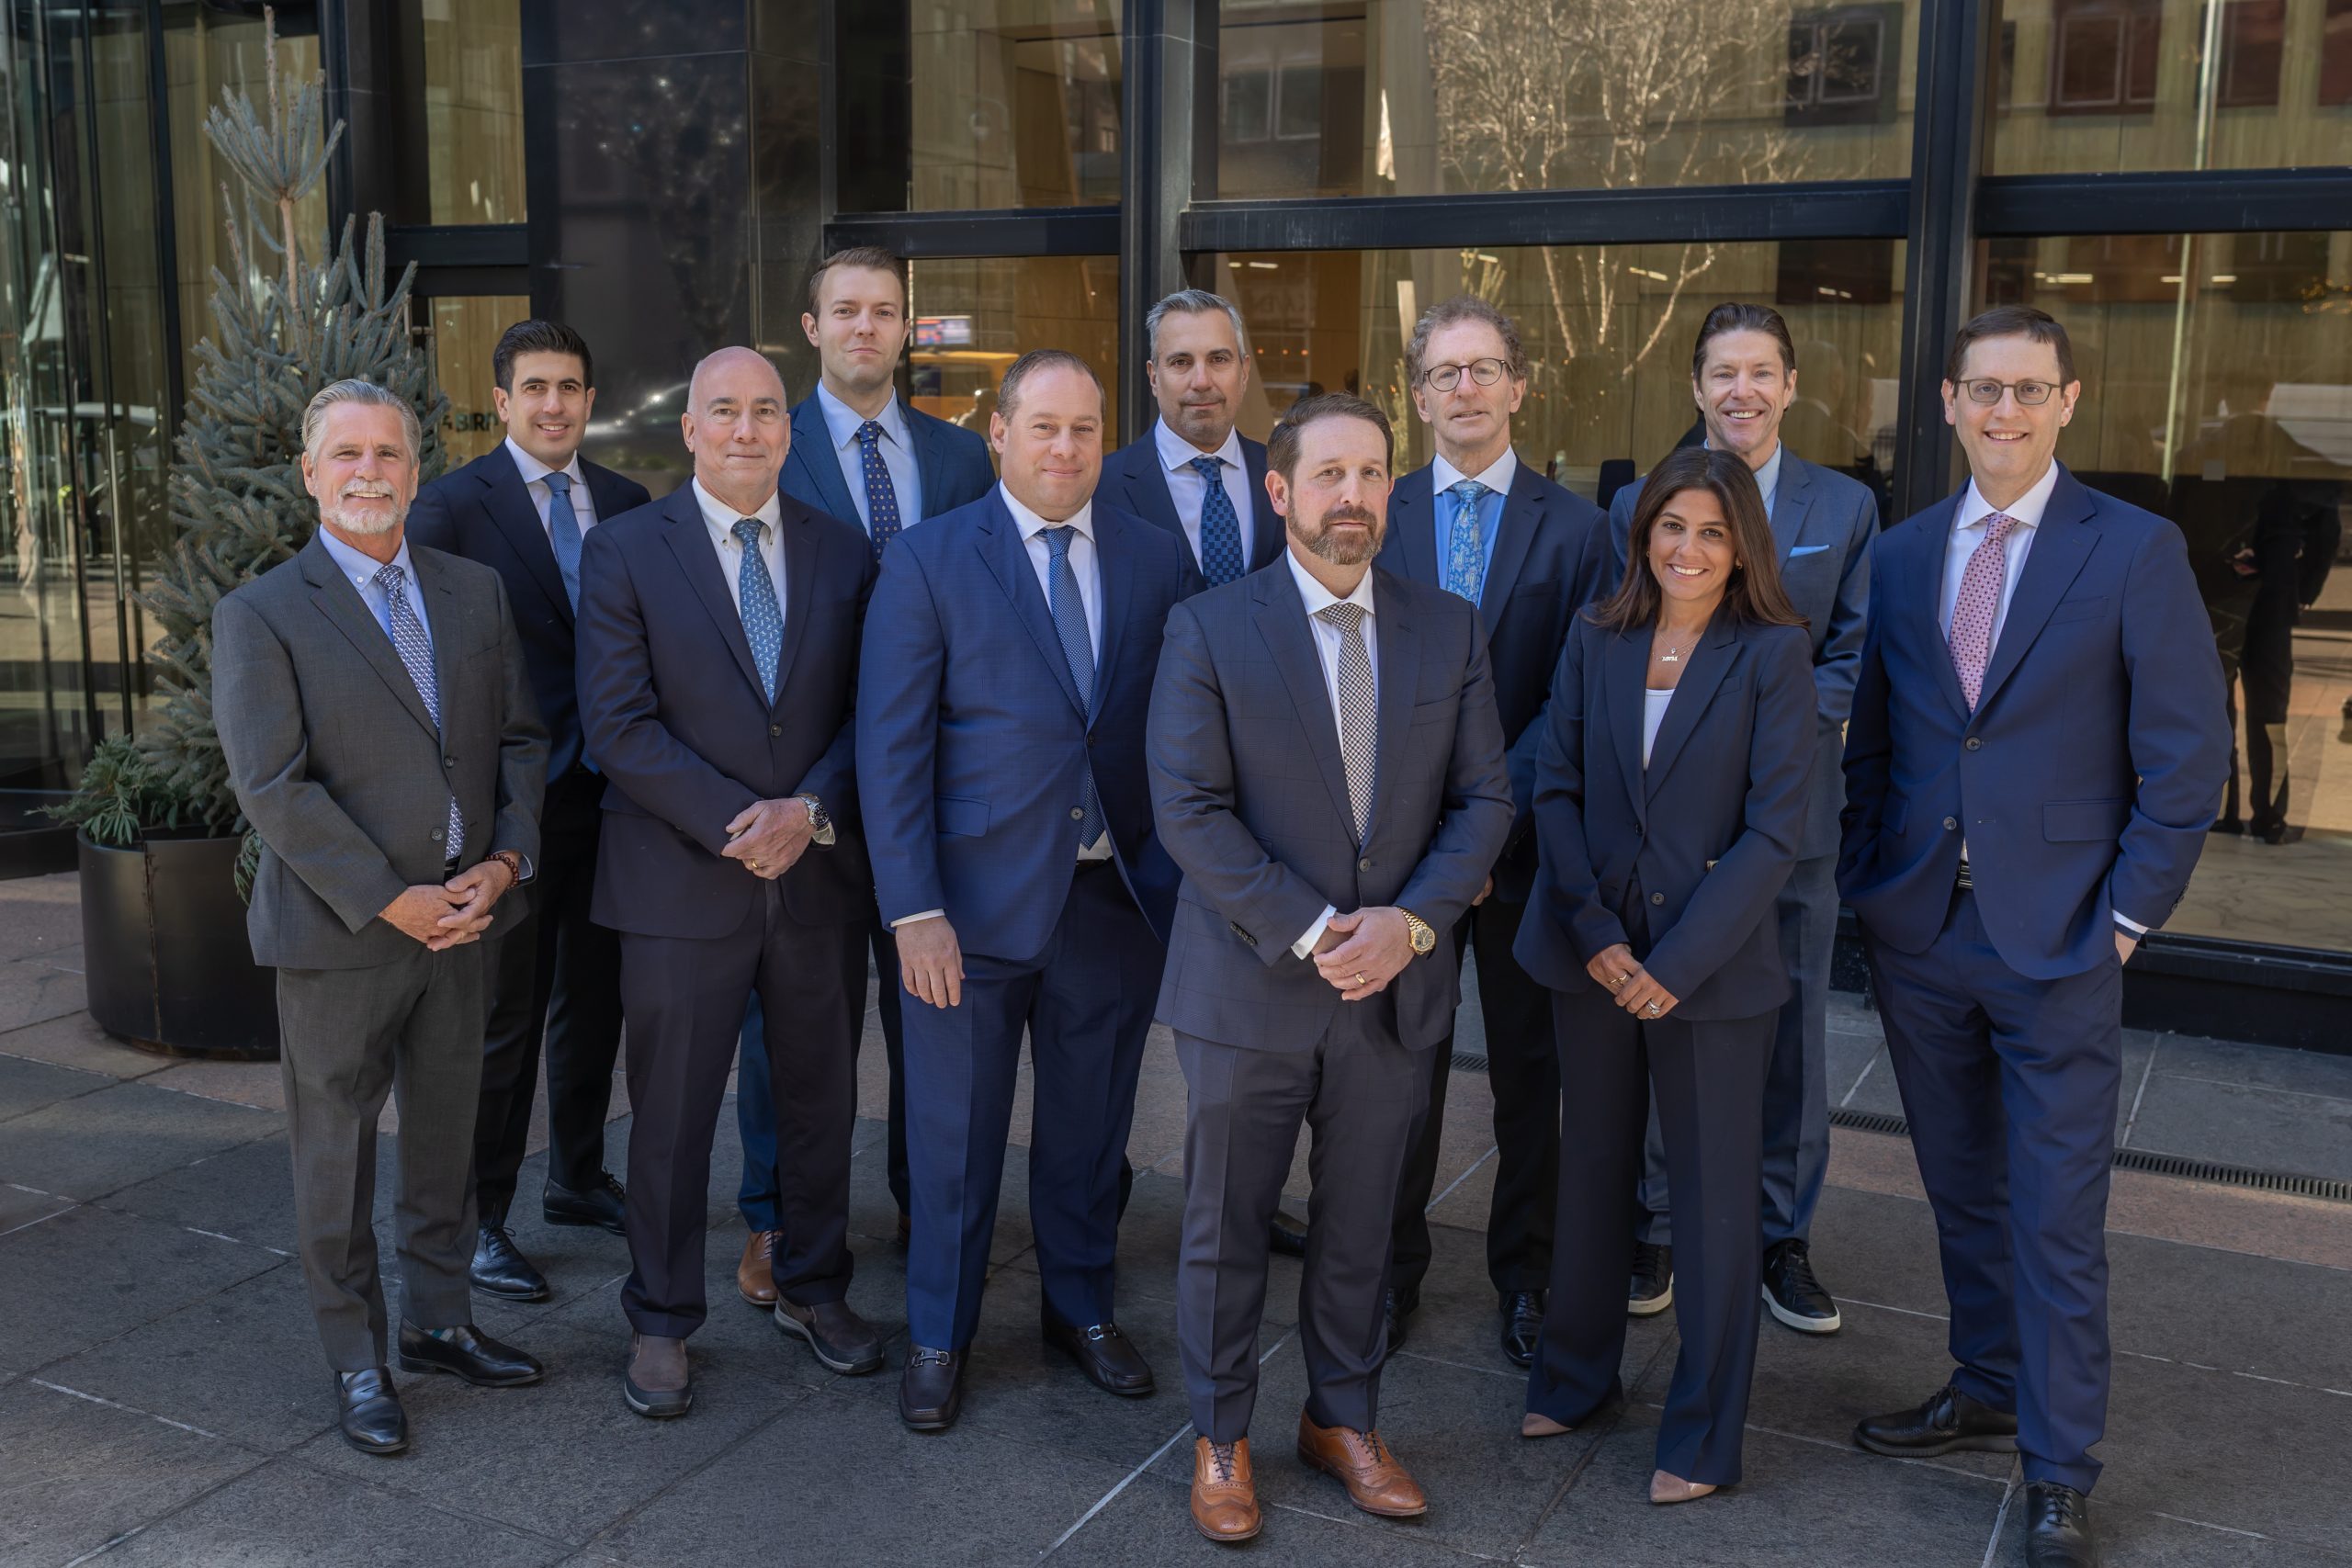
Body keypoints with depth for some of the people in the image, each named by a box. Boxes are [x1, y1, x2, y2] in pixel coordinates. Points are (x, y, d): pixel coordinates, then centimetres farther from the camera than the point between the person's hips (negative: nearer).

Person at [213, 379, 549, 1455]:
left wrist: (504, 861, -7)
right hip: (337, 930, -4)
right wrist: (389, 900, -17)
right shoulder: (261, 616, -8)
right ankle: (356, 1361, 21)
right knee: (337, 1152, 7)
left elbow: (520, 738, 8)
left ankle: (438, 1322, 32)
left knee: (445, 1134, 16)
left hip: (459, 917, 5)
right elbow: (272, 787, -14)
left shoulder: (475, 595, 7)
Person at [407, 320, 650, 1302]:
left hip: (608, 792, 5)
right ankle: (481, 1218, 16)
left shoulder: (626, 505, 9)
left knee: (594, 998, 17)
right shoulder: (452, 505, -7)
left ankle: (577, 1179, 34)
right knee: (503, 1013, 3)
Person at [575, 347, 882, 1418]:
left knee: (822, 1097, 14)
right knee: (672, 1112, 7)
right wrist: (734, 826, -17)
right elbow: (619, 726, -10)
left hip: (819, 875, 3)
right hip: (682, 880, -3)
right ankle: (660, 1323, 24)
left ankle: (813, 1289, 33)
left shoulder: (843, 554, 6)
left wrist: (810, 810, -13)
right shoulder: (625, 552, -3)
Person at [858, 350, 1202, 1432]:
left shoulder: (1158, 561, 3)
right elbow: (891, 747, -7)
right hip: (976, 897, -2)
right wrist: (913, 909, -13)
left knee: (1091, 1122, 17)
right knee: (954, 1134, 10)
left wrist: (1184, 878, -2)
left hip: (1115, 896, 3)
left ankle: (1082, 1311, 37)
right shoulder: (928, 562, -5)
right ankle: (939, 1338, 29)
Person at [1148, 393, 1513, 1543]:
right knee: (1227, 1227, 10)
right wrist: (1311, 931, -18)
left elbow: (1483, 798, 2)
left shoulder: (1449, 629, 5)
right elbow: (1189, 809, -12)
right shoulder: (1208, 628, -5)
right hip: (1251, 984, -2)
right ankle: (1220, 1438, 28)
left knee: (1360, 1224, 15)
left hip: (1396, 987, 3)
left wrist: (1411, 921, -13)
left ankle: (1343, 1418, 35)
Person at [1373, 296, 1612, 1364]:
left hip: (1528, 840, 0)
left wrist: (1496, 808, -15)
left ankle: (1525, 1278, 27)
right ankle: (1392, 1269, 25)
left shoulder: (1575, 529, 1)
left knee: (1529, 1076, 11)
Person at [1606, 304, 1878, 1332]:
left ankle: (1781, 1238, 23)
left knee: (1790, 1034, 8)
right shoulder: (1637, 505, 5)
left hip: (1791, 808, 1)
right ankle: (1652, 1232, 24)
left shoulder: (1845, 507, 7)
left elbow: (1852, 656, 3)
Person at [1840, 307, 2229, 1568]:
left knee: (2057, 1217, 2)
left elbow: (2187, 755, -5)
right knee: (1960, 1188, 17)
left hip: (2057, 941, -4)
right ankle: (1986, 1392, 35)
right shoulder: (1902, 555, 8)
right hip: (1917, 932, 4)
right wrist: (1861, 884, 4)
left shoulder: (2135, 551, -5)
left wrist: (2127, 915, -8)